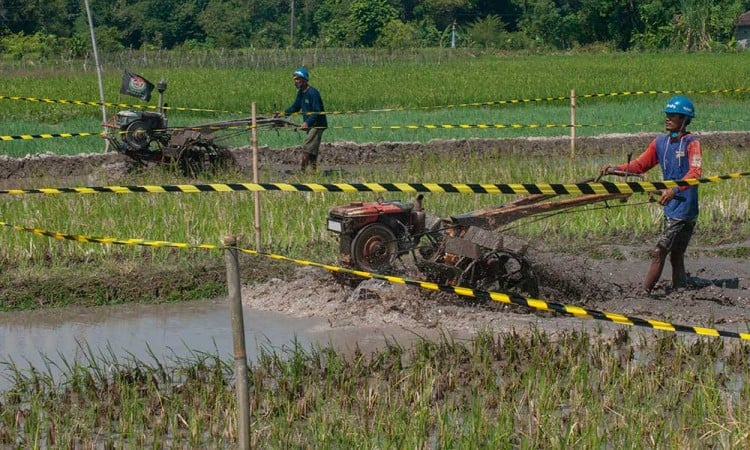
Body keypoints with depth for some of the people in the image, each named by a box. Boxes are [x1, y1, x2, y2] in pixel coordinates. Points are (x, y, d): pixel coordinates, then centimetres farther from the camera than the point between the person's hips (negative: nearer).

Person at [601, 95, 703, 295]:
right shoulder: (660, 142, 10)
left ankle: (645, 292, -6)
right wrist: (616, 169, -2)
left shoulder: (691, 143, -10)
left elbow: (695, 172, -24)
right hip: (670, 208, 7)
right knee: (676, 256, 13)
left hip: (685, 207, -7)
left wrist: (674, 190, -39)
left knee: (659, 252, -9)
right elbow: (640, 165, 14)